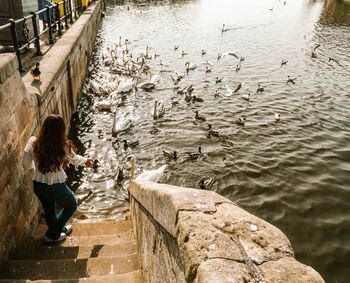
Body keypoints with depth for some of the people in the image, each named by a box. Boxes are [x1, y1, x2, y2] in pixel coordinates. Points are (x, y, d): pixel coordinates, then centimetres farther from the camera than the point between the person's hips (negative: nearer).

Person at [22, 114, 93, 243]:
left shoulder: (33, 143, -16)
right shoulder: (63, 147, -23)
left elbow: (26, 165, -5)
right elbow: (74, 159, -3)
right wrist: (86, 160, 19)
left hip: (38, 185, 5)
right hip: (56, 186, -5)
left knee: (49, 209, 31)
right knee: (72, 205, 24)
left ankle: (59, 229, 56)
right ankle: (52, 235, 31)